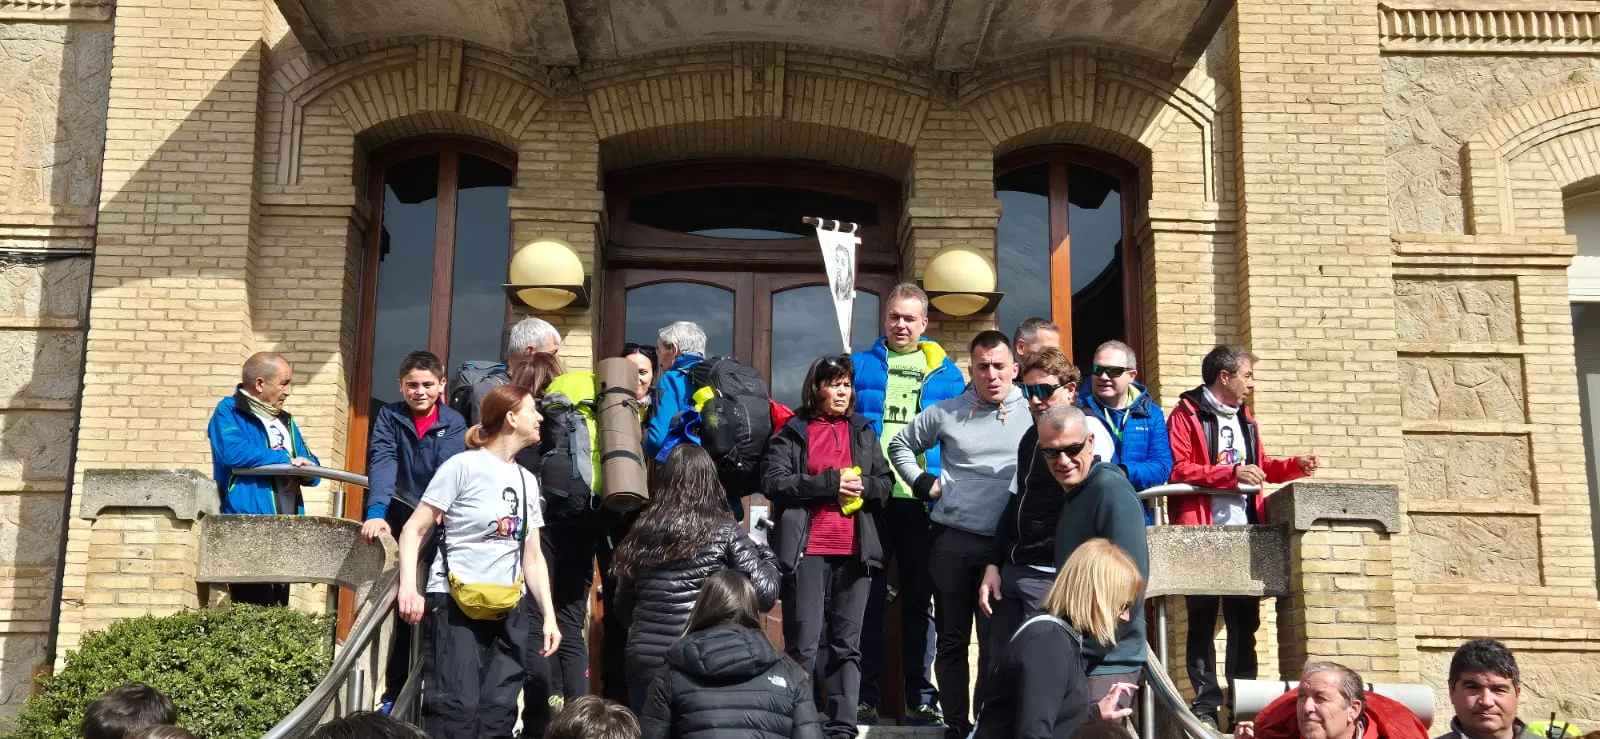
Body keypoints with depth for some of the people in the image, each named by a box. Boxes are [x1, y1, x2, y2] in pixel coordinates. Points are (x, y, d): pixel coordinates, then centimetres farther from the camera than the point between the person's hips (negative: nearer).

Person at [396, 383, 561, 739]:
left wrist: (549, 615, 9)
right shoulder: (463, 465, -5)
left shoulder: (528, 481, 14)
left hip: (508, 609, 6)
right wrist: (408, 586, -20)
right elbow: (415, 530, -7)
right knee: (456, 707, -12)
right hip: (454, 602, -6)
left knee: (498, 710, 3)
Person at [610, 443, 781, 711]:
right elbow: (765, 595, -6)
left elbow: (623, 611, 12)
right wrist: (762, 553, 11)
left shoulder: (641, 532, 7)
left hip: (644, 662, 3)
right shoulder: (725, 531, -2)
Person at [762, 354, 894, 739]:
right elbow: (773, 482, -7)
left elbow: (886, 483, 16)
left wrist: (863, 486, -6)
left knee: (847, 645, 4)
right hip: (806, 551, -3)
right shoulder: (792, 432, 5)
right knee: (803, 646, -3)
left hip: (856, 550, 4)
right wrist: (830, 483, -13)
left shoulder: (863, 432, 17)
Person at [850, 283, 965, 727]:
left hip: (924, 500, 1)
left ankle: (920, 697, 15)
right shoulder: (859, 365, 8)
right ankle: (864, 694, 9)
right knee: (869, 595, 3)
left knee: (919, 597, 8)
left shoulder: (946, 373, 9)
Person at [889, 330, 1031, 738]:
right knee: (952, 638, 8)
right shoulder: (946, 412, 4)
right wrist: (924, 483, 5)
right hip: (952, 540, 1)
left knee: (996, 641, 6)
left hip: (1006, 544, -1)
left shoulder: (1033, 414, -1)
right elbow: (901, 445, 16)